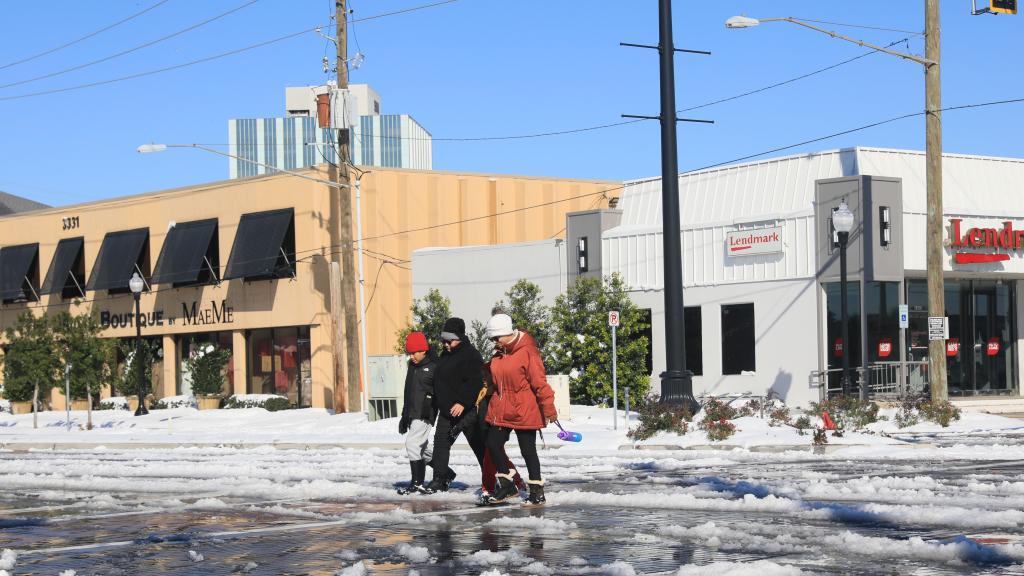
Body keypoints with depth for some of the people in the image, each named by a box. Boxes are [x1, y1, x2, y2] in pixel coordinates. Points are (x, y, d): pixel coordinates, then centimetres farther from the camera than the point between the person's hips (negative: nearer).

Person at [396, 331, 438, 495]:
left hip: (425, 413, -9)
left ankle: (417, 483, -10)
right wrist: (404, 417, 24)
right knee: (423, 447, 12)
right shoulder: (412, 366, 16)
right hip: (412, 413, 9)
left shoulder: (434, 366, -9)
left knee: (412, 443, -15)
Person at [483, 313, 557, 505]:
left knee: (528, 450, 0)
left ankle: (537, 491, 13)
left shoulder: (527, 351, -14)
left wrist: (549, 409, -17)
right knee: (493, 445, 5)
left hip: (524, 412, -7)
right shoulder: (499, 353, 8)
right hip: (500, 410, 7)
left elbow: (539, 382, -16)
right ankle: (506, 485, 21)